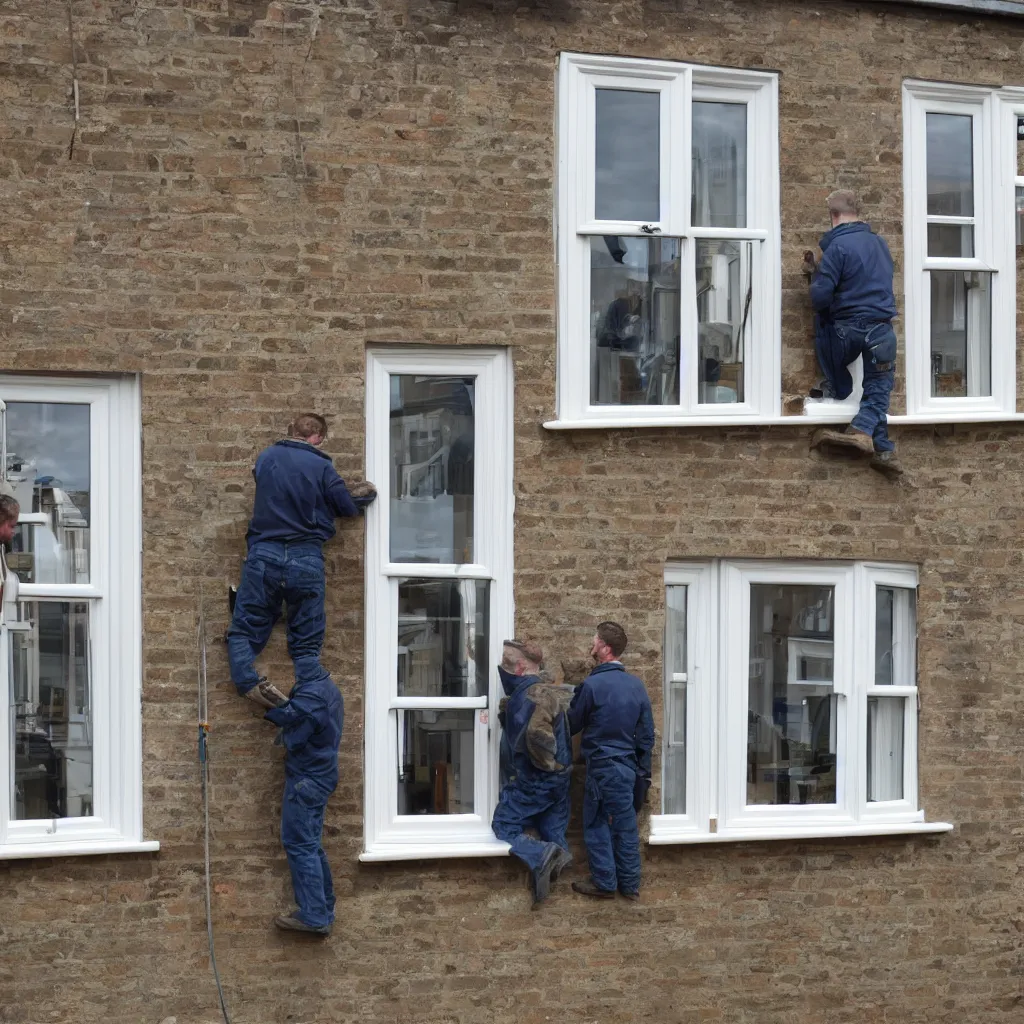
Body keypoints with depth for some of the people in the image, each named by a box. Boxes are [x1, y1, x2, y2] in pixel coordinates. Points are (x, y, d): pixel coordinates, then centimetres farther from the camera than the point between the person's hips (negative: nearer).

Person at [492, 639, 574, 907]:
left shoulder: (532, 694, -20)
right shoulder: (545, 690, 11)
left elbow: (537, 733, -37)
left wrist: (545, 762, -23)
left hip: (531, 781, -9)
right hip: (557, 780, 9)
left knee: (504, 828, -2)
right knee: (554, 835, 14)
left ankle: (541, 856, -22)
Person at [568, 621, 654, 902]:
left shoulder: (592, 685, -15)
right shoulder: (636, 685, 3)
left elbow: (572, 725, -3)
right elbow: (647, 734, 7)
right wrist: (643, 771, 15)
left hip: (602, 767, -6)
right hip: (629, 767, 6)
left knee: (597, 824, 5)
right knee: (626, 826, 11)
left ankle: (604, 883, 8)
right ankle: (630, 885, 17)